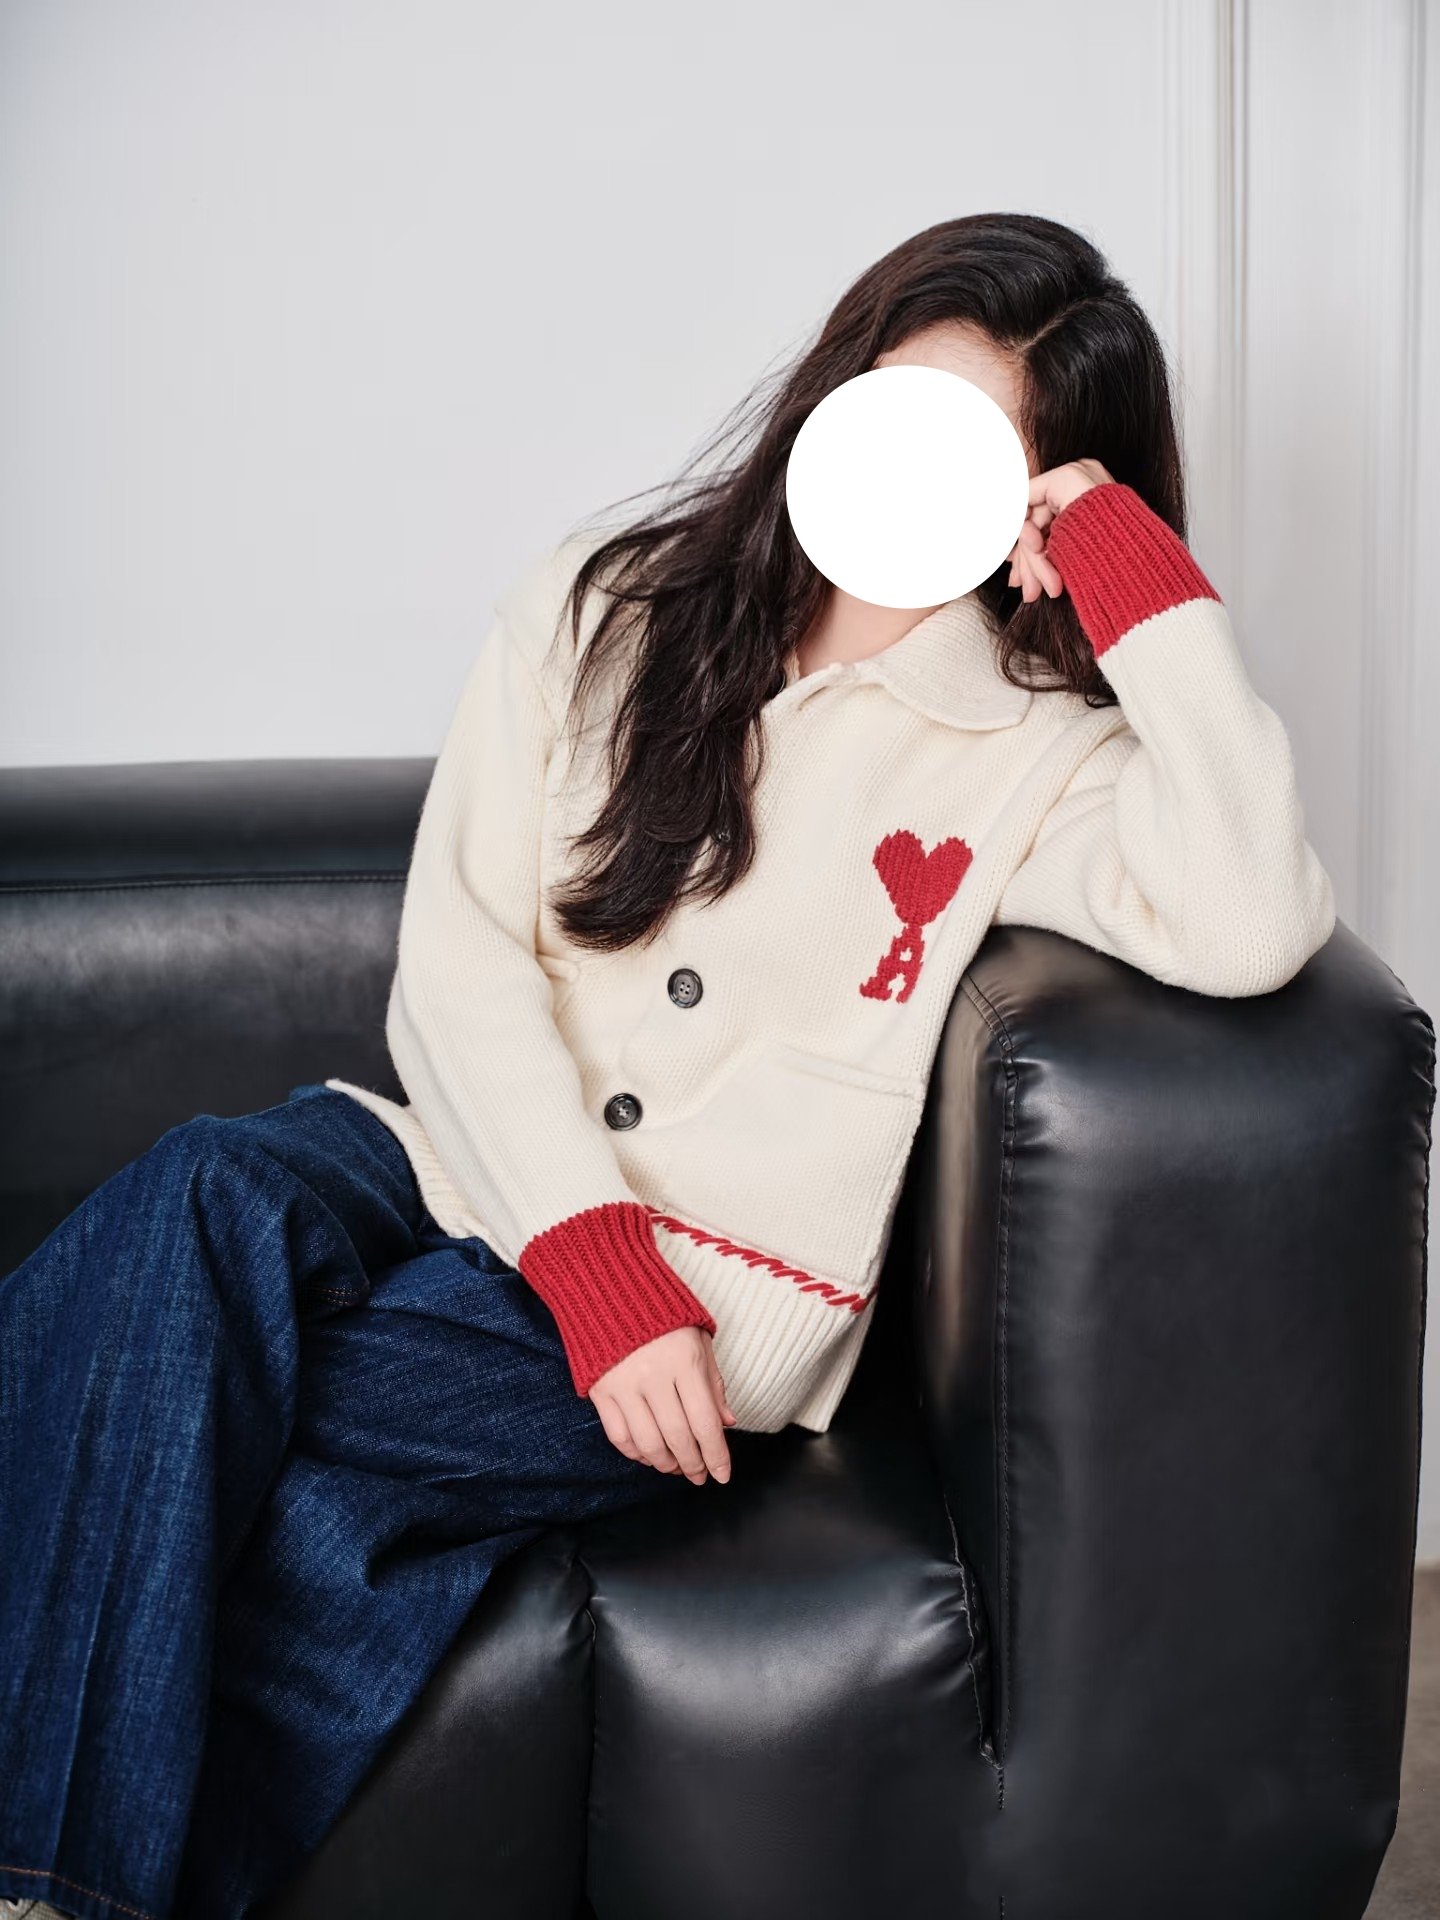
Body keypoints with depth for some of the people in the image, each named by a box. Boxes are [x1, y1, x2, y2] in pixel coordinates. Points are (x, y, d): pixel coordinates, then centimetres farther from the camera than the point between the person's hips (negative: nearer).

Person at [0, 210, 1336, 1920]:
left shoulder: (1037, 757, 4)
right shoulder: (606, 607, 11)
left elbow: (1253, 930, -18)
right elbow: (455, 954, 1)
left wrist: (1152, 583, -12)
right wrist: (595, 1260, -12)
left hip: (724, 1288, -3)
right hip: (479, 1176, 3)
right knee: (207, 1195, -31)